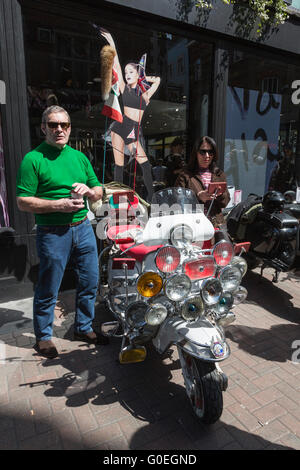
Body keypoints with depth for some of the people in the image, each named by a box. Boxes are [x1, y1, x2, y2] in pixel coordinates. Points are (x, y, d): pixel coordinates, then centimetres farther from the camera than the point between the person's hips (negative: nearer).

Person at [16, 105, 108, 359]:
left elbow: (99, 192, 16)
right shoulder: (33, 159, -6)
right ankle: (43, 336, 31)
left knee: (90, 282, 14)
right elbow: (23, 202, -10)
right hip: (53, 233, -5)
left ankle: (83, 327, 35)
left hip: (84, 228, 6)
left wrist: (88, 190, -7)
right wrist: (59, 205, -20)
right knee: (48, 290, 8)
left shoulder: (80, 156, 12)